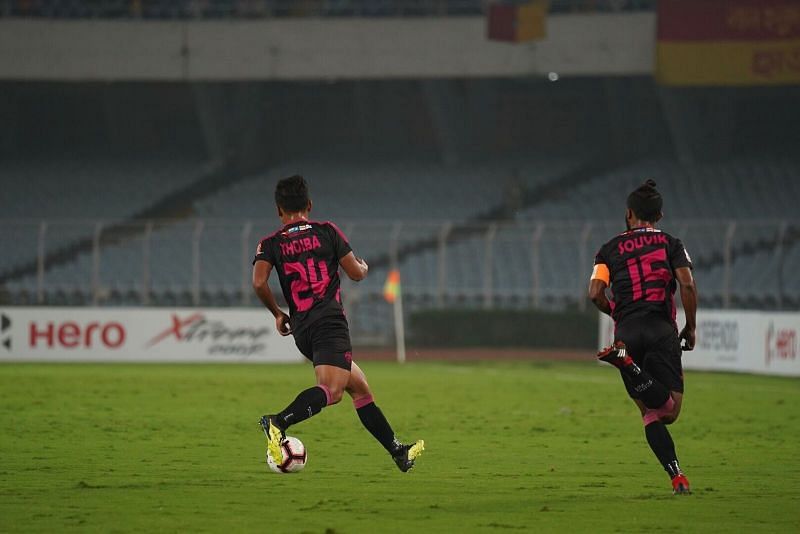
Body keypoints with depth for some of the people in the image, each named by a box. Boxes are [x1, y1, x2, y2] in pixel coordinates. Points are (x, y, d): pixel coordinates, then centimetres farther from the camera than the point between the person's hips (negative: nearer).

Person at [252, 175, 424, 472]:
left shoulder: (270, 244, 10)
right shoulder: (327, 232, 6)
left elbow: (259, 282, -6)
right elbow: (356, 273, 6)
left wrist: (277, 313, 9)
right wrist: (364, 267, 30)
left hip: (301, 329, 5)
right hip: (330, 322, -5)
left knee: (360, 388, 15)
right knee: (332, 390, -22)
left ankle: (398, 452, 18)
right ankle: (278, 423, -45)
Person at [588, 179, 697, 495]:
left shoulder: (610, 249, 12)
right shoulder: (671, 244, 9)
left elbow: (595, 293, 1)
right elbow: (687, 285, -5)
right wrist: (690, 328, 6)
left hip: (627, 332, 2)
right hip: (662, 330, -2)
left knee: (650, 413, 7)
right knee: (668, 411, -10)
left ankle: (676, 475, -13)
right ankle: (625, 362, -32)